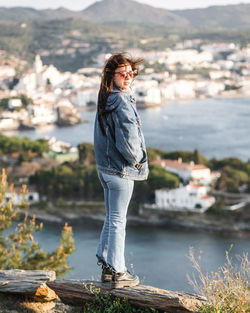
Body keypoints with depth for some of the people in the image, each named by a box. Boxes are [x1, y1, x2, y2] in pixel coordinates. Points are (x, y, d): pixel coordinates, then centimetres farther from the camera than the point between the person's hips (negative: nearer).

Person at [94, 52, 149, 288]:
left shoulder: (105, 99, 8)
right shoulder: (121, 102, -20)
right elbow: (127, 140, -26)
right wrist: (137, 160, -8)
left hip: (105, 167, 9)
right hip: (121, 170, -9)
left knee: (111, 218, 18)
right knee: (118, 221, 0)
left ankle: (106, 266, 26)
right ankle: (117, 273, 9)